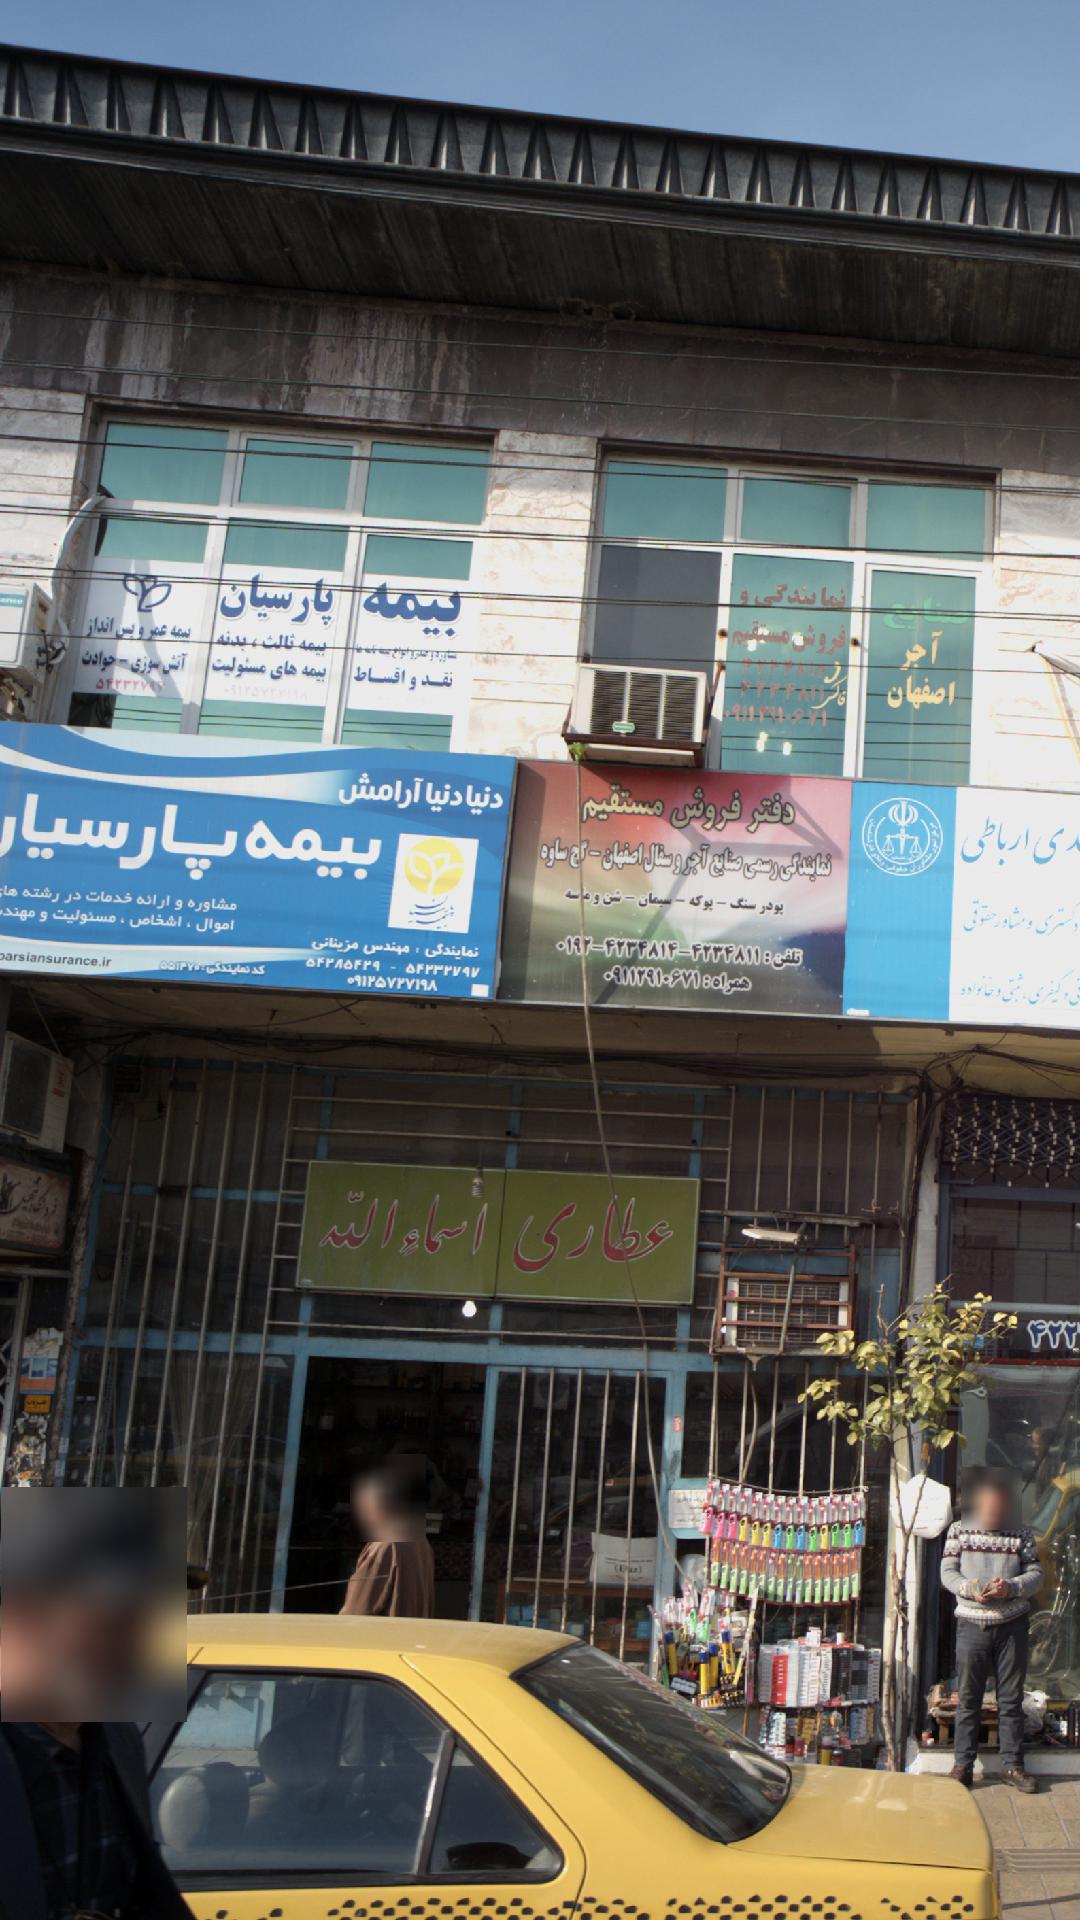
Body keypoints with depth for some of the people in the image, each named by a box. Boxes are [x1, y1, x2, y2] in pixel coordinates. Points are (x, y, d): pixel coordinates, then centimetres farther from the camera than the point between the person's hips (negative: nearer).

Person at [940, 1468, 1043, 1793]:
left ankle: (1013, 1765, 16)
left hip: (1012, 1625, 1)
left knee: (1011, 1699, 6)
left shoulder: (1021, 1533, 3)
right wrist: (969, 1589, -18)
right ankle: (963, 1764, 12)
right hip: (972, 1624, 0)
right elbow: (947, 1572, 0)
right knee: (968, 1698, 4)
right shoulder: (959, 1530, 2)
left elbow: (1036, 1574, 2)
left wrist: (1011, 1587, -17)